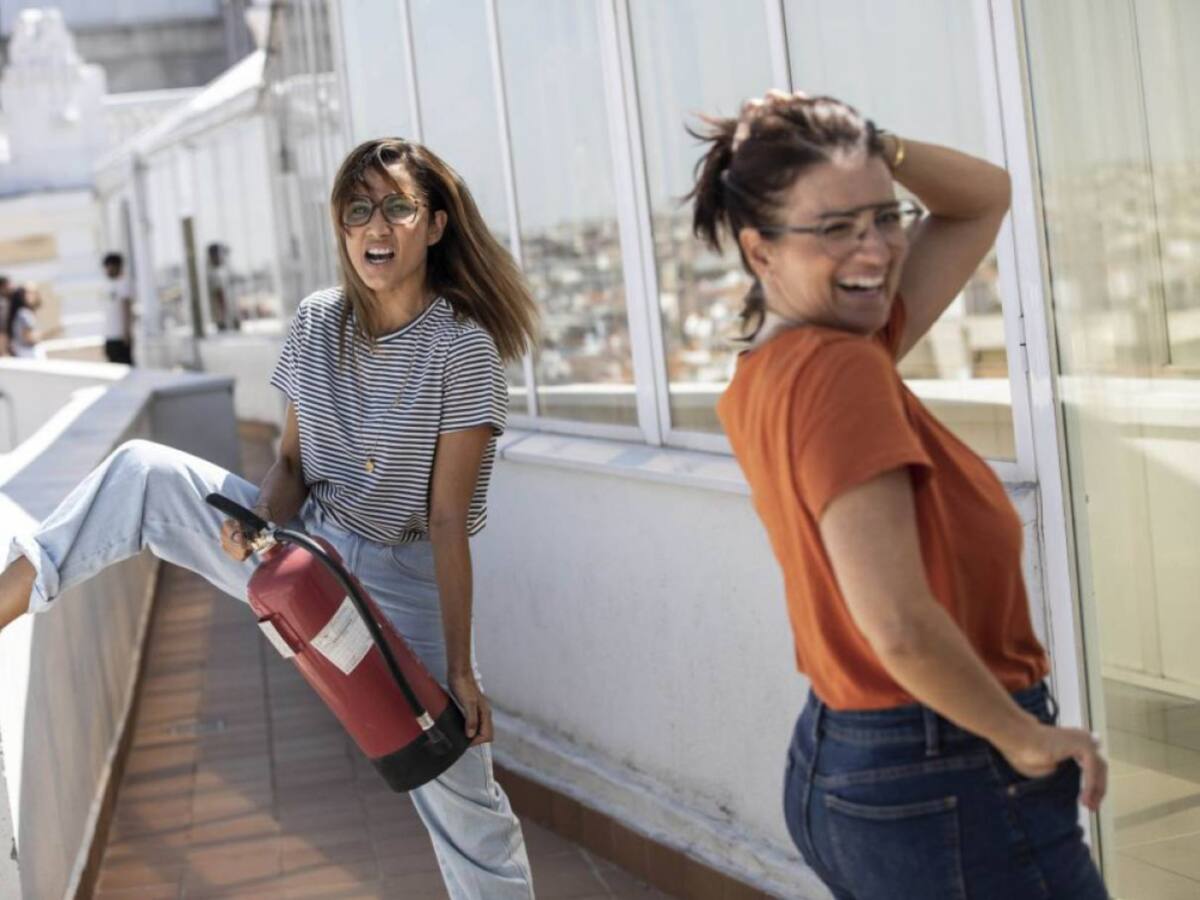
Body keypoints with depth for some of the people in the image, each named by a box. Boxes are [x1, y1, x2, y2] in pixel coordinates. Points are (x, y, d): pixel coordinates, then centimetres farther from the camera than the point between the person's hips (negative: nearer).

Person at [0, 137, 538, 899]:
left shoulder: (463, 348, -16)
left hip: (402, 580, -4)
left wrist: (459, 670, -19)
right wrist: (265, 517, -19)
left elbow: (448, 518, -17)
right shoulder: (317, 324, -1)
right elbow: (292, 461, 5)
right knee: (141, 472, -10)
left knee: (462, 800, -6)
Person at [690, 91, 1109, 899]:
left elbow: (985, 197, 13)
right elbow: (900, 627, -30)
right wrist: (1027, 737, -15)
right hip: (948, 790, -9)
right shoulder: (840, 368, -22)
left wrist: (865, 143, -3)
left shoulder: (771, 367, 4)